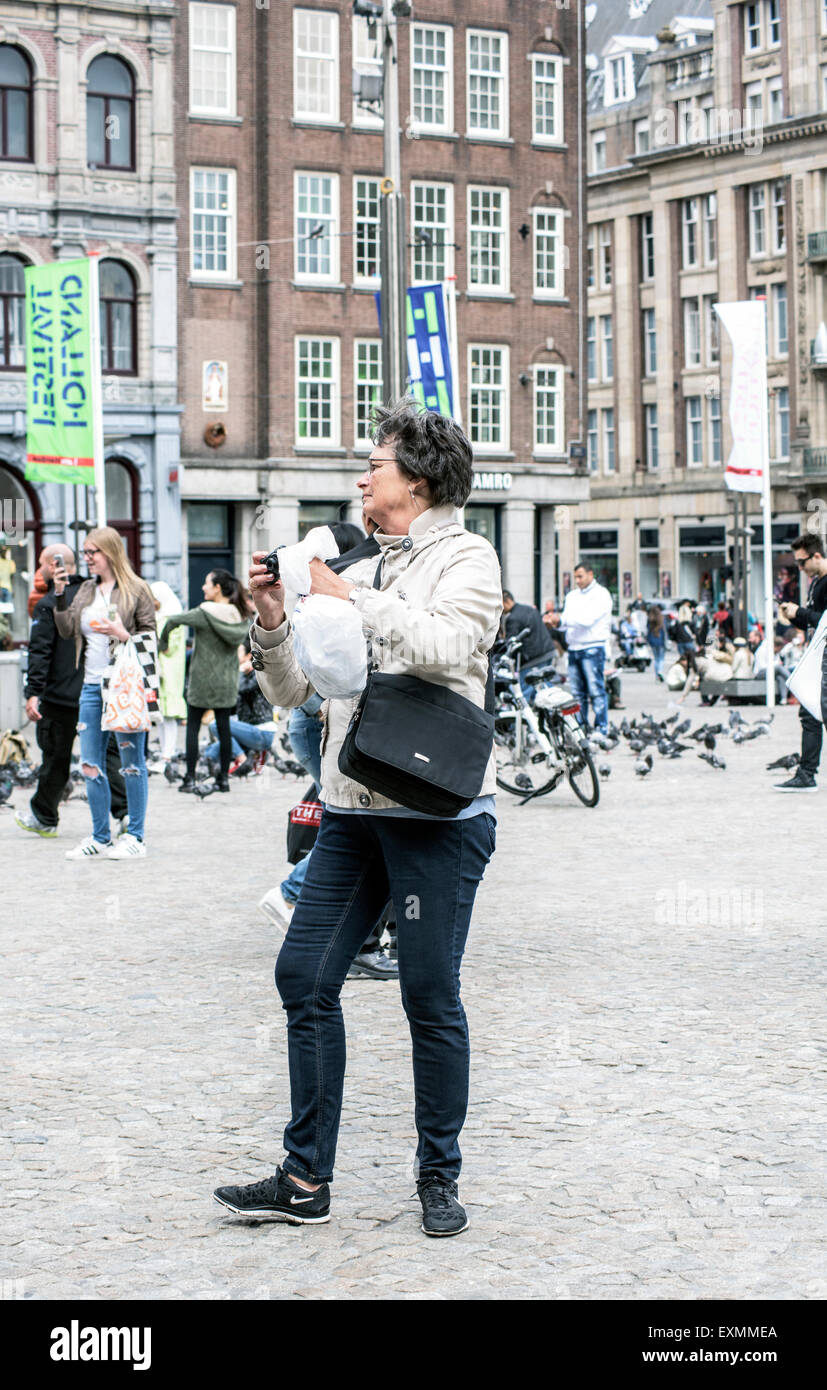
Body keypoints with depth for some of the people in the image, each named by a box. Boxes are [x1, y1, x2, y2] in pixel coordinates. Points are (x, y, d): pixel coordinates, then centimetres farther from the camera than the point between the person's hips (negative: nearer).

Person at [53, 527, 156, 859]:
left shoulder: (136, 590, -3)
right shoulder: (86, 590, 15)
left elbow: (151, 636, -2)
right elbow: (67, 630, 11)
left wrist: (124, 635, -18)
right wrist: (60, 595, 1)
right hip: (92, 686, 6)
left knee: (131, 762, 1)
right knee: (90, 766, 7)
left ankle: (135, 837, 9)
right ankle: (100, 839, 16)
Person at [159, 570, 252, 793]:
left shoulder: (204, 613, -16)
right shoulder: (240, 615, -1)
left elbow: (173, 621, -17)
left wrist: (163, 644, -3)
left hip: (202, 681, -4)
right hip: (227, 682, 4)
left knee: (193, 726, 5)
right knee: (223, 726, 10)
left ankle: (190, 778, 2)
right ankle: (224, 778, 10)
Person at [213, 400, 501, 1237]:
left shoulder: (465, 557, 0)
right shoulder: (358, 574, 19)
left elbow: (444, 647, -20)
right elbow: (290, 690, 17)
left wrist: (347, 600, -11)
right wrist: (271, 620, 0)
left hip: (439, 810, -7)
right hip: (353, 808, 7)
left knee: (430, 996, -1)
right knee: (304, 977, 3)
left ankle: (439, 1178, 14)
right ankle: (306, 1181, 11)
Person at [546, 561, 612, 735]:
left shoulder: (601, 594, -2)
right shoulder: (572, 595, 19)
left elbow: (588, 619, -15)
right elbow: (567, 620, 14)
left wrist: (562, 619, -19)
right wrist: (557, 623, -10)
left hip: (592, 648, -6)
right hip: (574, 648, 6)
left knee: (596, 691, -9)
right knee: (577, 693, 7)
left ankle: (602, 729, -7)